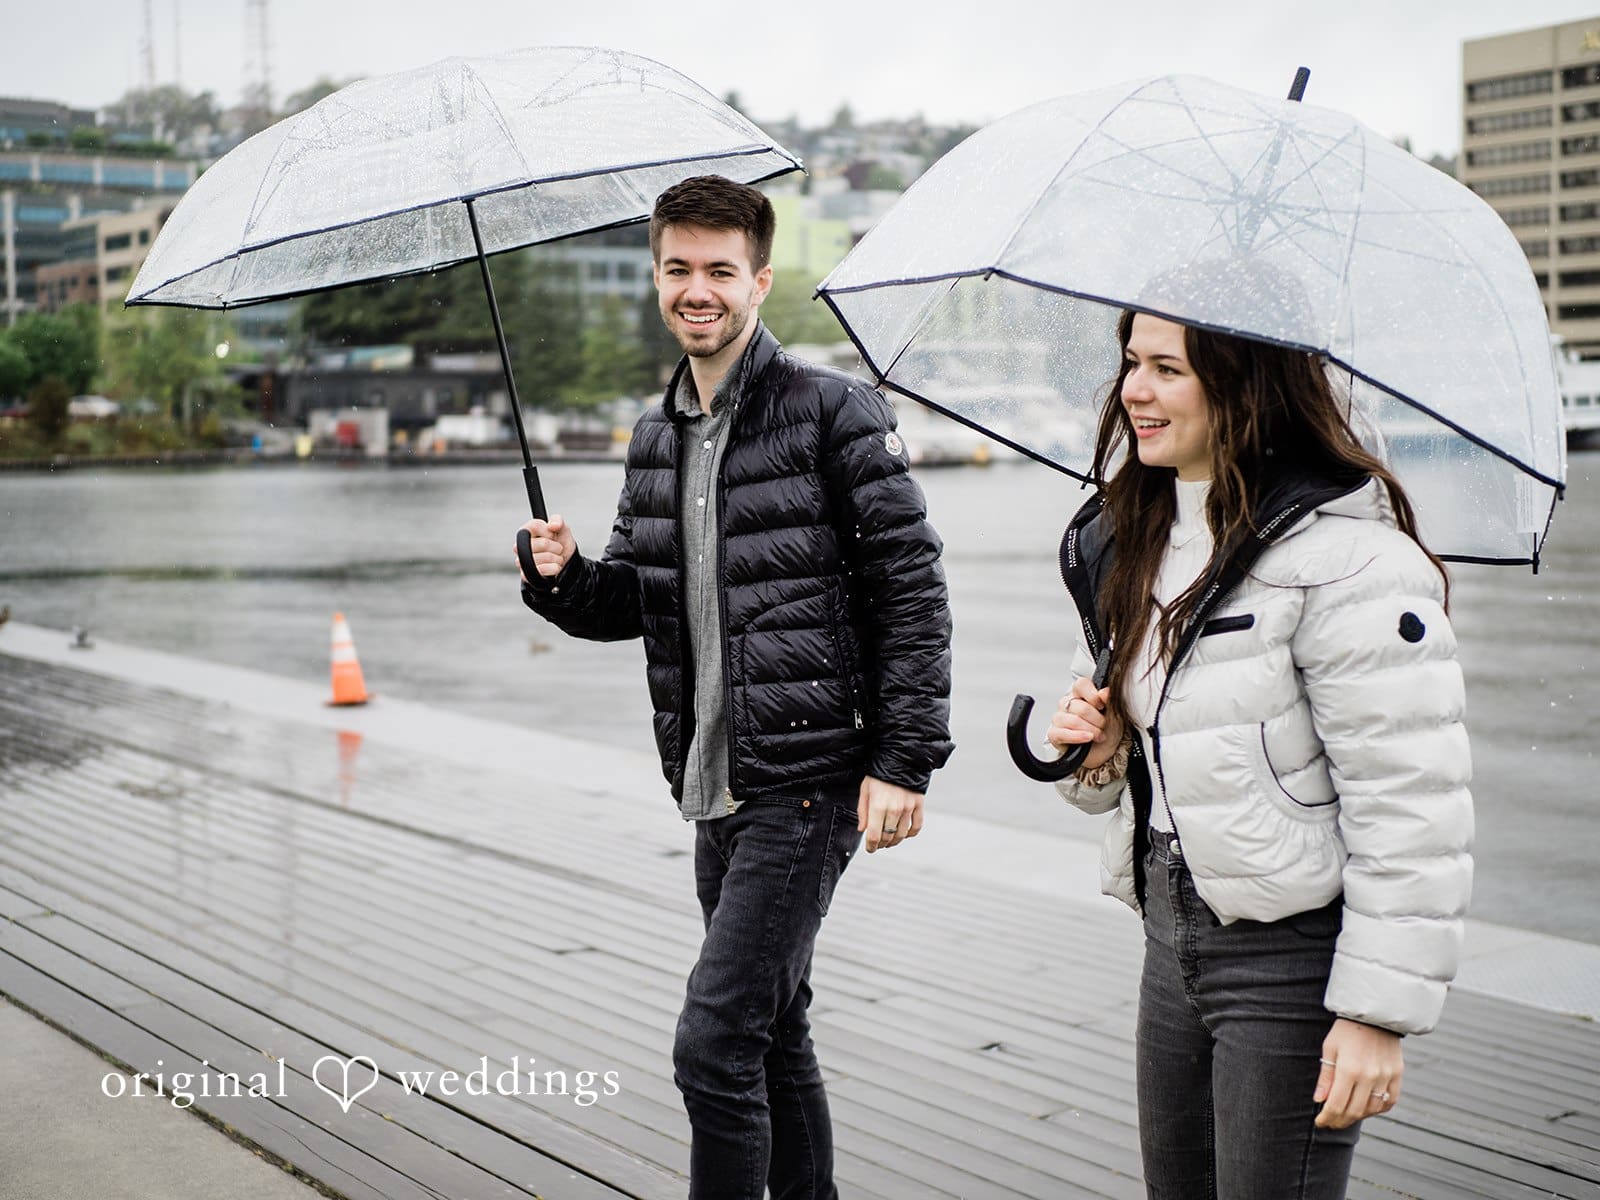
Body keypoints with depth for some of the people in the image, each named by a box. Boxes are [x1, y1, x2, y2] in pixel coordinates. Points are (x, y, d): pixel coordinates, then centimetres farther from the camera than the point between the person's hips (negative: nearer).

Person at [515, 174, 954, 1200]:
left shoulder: (835, 411, -8)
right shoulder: (655, 438, 13)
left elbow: (912, 587, -10)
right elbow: (634, 601, 18)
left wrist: (905, 760, -15)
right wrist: (567, 578, -5)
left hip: (812, 783, -7)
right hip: (714, 788, 7)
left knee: (714, 1043, -10)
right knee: (773, 1032, 19)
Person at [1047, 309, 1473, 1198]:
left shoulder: (1346, 553, -17)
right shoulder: (1127, 541, 9)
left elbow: (1412, 804, -19)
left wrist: (1380, 1010, -19)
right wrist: (1098, 749, -3)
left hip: (1295, 954, -8)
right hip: (1174, 939, 8)